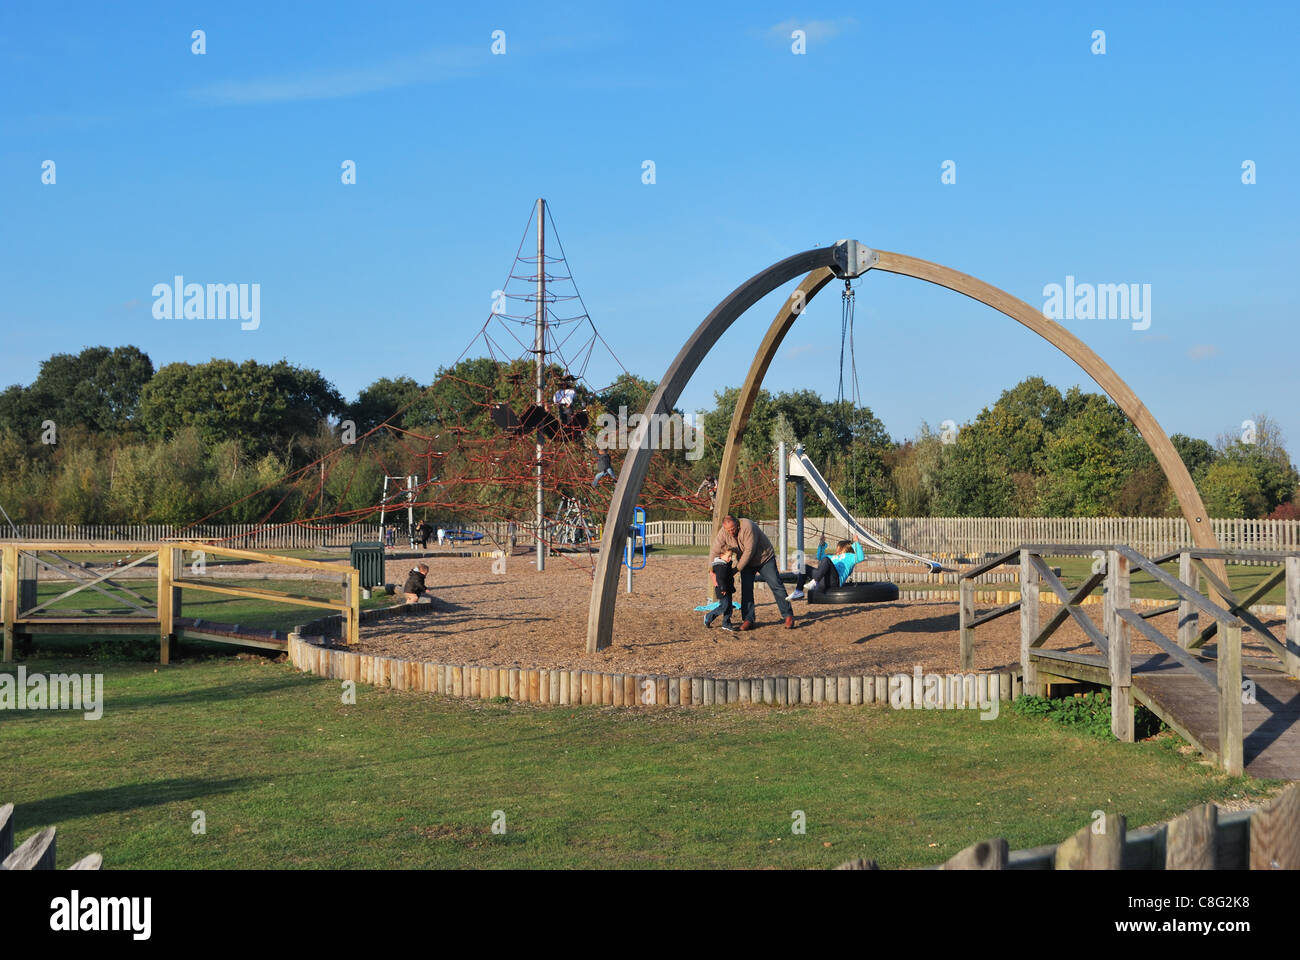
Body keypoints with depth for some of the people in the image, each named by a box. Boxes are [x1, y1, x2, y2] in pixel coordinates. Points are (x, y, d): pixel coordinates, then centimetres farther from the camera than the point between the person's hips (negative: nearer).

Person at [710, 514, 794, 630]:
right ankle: (748, 620, -1)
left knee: (776, 585, -6)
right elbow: (714, 551, -14)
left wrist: (737, 568, -25)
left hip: (764, 558, -4)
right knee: (746, 589, -5)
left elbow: (749, 551, -31)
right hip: (746, 562, 5)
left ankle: (788, 616, -1)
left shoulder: (748, 526, -33)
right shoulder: (723, 532, -17)